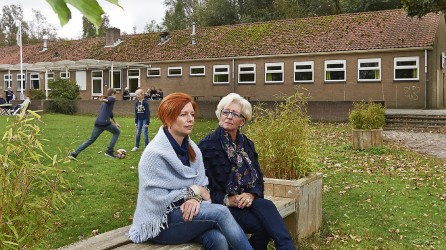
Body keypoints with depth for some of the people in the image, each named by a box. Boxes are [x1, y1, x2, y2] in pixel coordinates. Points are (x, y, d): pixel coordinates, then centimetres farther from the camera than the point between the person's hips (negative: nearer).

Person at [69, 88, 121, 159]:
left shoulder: (103, 103, 28)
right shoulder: (112, 99, 4)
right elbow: (107, 100, -21)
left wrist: (115, 123, 49)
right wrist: (103, 100, -44)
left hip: (97, 123, 7)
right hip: (105, 123, -7)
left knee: (91, 140, 15)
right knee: (117, 132, 18)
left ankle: (74, 153, 5)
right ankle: (109, 151, 11)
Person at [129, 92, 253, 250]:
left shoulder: (192, 148, 5)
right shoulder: (155, 153, -17)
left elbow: (202, 185, 4)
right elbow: (158, 199, -20)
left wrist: (195, 198, -19)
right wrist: (193, 191, -12)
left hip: (185, 212, 6)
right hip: (159, 223, -6)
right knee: (221, 212, -25)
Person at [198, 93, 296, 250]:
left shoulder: (247, 144, 12)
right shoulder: (207, 146, -6)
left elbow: (258, 178, 9)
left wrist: (251, 194, -12)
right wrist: (227, 199, -18)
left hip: (246, 201, 4)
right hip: (221, 206, -4)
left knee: (265, 206, -31)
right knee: (262, 225, -29)